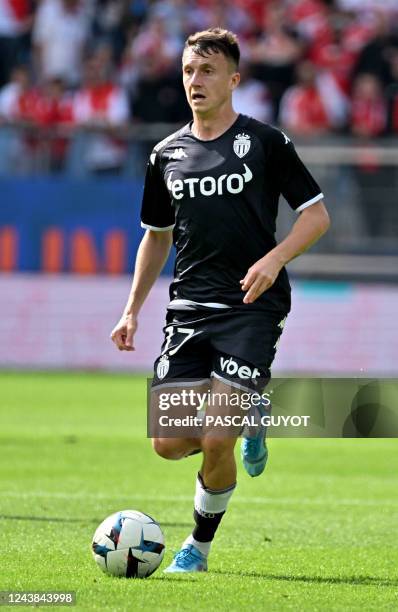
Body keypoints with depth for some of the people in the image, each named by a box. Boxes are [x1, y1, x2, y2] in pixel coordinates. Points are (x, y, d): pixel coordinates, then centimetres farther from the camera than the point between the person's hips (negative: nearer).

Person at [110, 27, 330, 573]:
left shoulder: (264, 142, -1)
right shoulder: (167, 154, 12)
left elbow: (317, 215, 0)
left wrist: (274, 258, -17)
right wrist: (132, 309, 17)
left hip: (252, 309, -5)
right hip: (188, 308, 5)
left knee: (216, 442, -15)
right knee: (168, 442, -6)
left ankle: (200, 545, 10)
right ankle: (247, 420, 26)